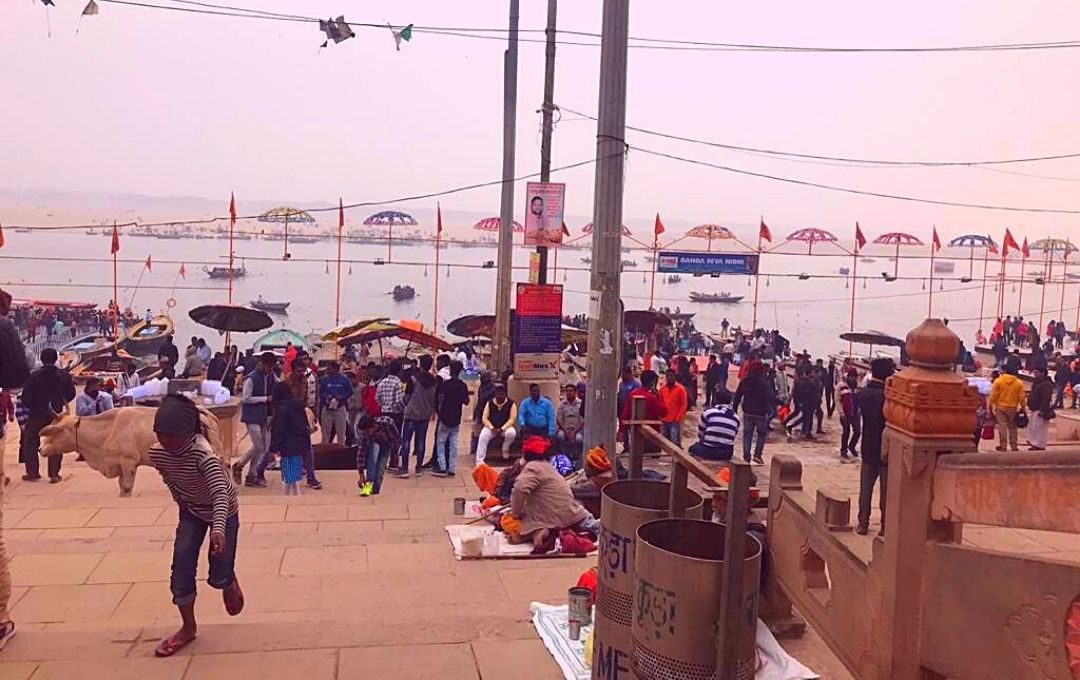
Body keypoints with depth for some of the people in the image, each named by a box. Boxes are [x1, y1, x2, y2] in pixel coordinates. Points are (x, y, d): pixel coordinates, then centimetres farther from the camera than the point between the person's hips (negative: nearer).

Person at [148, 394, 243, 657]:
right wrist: (180, 500, 4)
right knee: (181, 566, -6)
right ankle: (188, 627, 12)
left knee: (218, 575, 0)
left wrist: (219, 529, -61)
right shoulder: (157, 454, -19)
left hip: (223, 512, -4)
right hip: (191, 511, 5)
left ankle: (230, 585, 39)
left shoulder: (203, 453, -38)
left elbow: (220, 492, -49)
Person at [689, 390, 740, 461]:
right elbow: (734, 436, 14)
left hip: (708, 451, -3)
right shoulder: (735, 417, 8)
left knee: (692, 448, 25)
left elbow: (700, 432, 8)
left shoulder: (708, 411, -2)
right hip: (726, 454, 3)